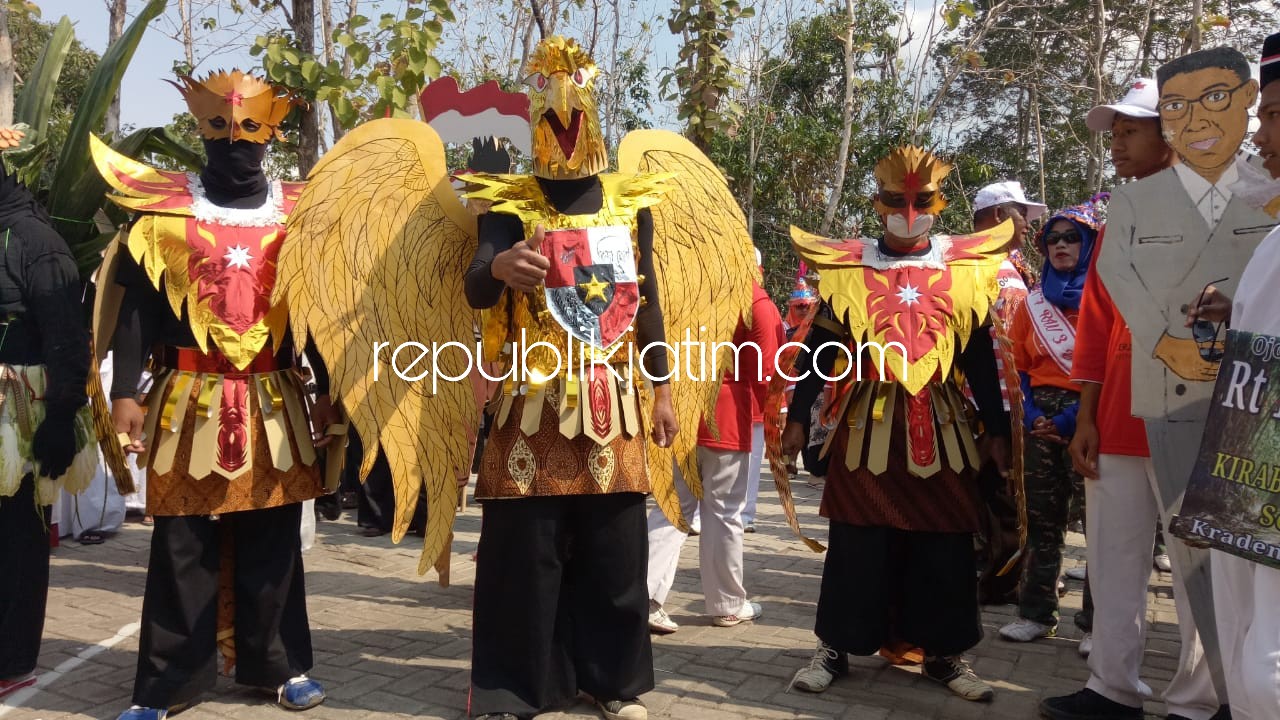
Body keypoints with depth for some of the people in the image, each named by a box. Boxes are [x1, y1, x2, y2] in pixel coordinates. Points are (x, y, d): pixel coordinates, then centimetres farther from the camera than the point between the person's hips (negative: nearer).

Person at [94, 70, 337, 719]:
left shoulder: (298, 215, 7)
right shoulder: (162, 209, 3)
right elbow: (135, 306, 0)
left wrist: (327, 393, 5)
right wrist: (125, 392, -7)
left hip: (275, 404, 1)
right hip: (188, 400, -1)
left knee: (272, 544, 9)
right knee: (182, 547, 5)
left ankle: (280, 665, 23)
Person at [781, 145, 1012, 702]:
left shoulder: (964, 268, 6)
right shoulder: (849, 268, 1)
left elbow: (980, 357, 9)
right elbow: (821, 351, 3)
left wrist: (996, 427, 8)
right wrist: (796, 418, 0)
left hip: (941, 425, 2)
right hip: (867, 422, -1)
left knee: (944, 545, 6)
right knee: (856, 542, 4)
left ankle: (943, 652, 21)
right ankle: (836, 646, 17)